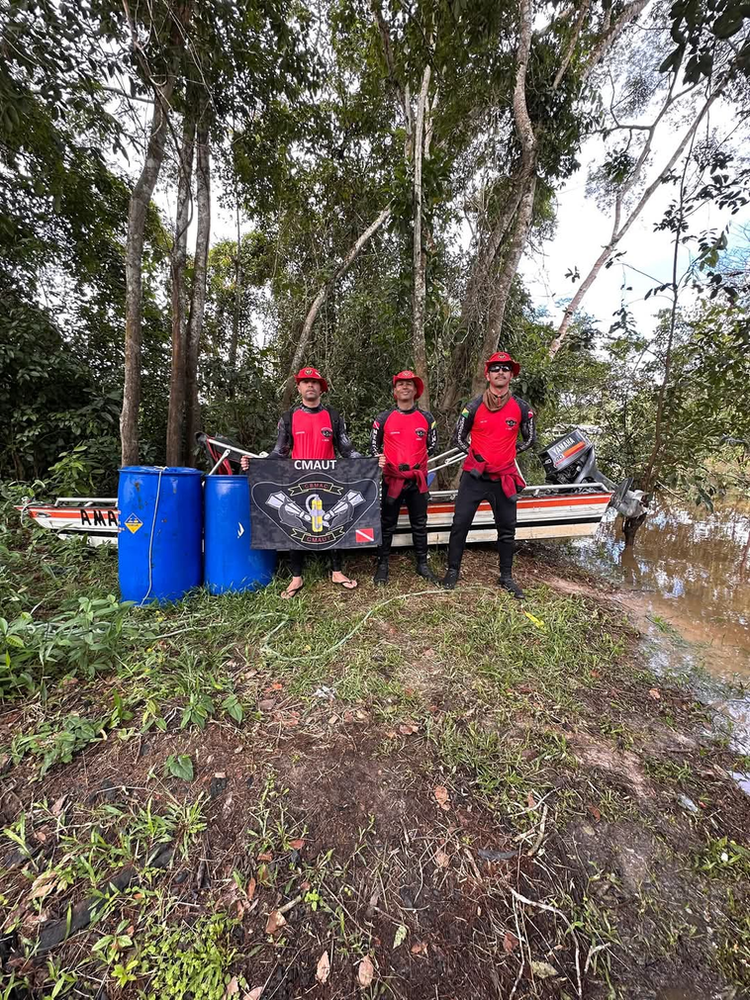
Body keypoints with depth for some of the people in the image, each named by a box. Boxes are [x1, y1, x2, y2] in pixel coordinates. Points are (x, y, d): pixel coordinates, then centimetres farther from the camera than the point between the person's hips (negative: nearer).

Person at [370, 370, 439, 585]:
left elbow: (432, 446, 14)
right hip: (392, 479, -2)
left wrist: (418, 460, 4)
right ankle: (382, 565, 18)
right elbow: (373, 444, 8)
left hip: (418, 479, 2)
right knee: (387, 524, 5)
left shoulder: (426, 418, 5)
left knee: (419, 524, 11)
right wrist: (379, 458, -10)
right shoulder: (383, 418, 1)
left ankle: (422, 564, 25)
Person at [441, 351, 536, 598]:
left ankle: (506, 576, 26)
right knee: (460, 524, -1)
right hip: (474, 476, -1)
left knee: (507, 529, 9)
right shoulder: (474, 406, -1)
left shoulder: (521, 408, 2)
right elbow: (459, 437, 7)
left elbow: (529, 439, 13)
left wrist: (507, 454, 7)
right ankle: (453, 570, 15)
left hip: (504, 479, 2)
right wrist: (477, 456, 3)